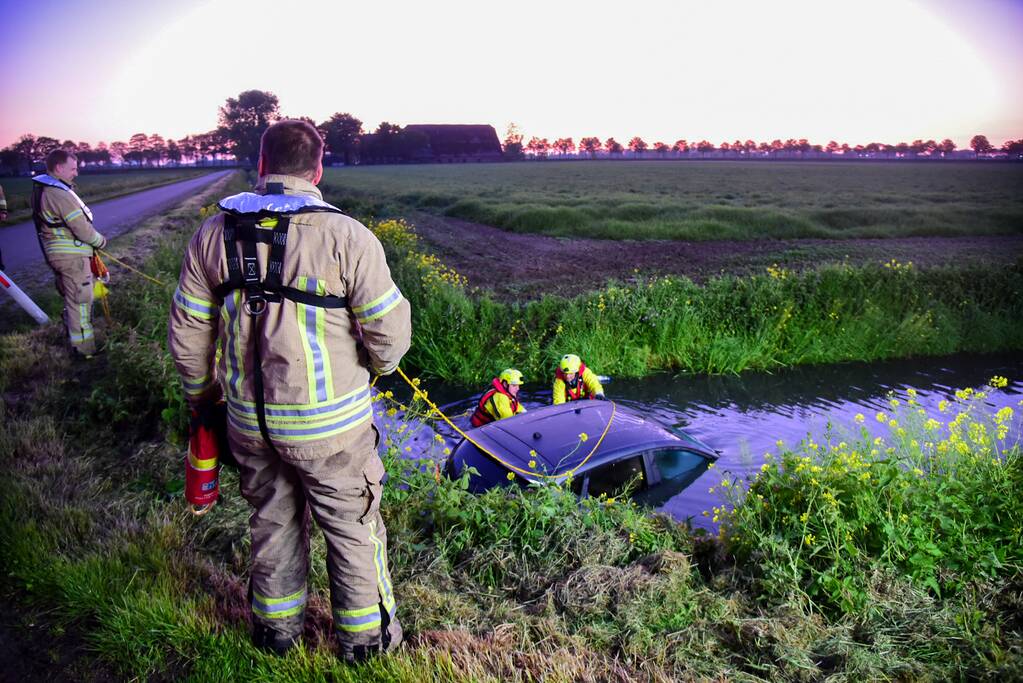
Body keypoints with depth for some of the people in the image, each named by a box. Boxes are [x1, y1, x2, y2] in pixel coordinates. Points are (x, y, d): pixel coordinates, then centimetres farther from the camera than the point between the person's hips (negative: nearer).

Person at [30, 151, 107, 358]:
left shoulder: (42, 190, 10)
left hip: (58, 254, 10)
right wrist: (101, 241, -3)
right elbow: (83, 230, -21)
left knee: (71, 299, 24)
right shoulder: (60, 195, -22)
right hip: (72, 257, -10)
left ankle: (73, 336, 39)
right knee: (80, 302, -1)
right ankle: (84, 348, 6)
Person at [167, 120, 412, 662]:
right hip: (329, 424, -4)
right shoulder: (346, 236, -18)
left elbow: (186, 333, 4)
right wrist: (371, 366, 8)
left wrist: (201, 395, 20)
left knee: (272, 521, 25)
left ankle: (276, 628, 45)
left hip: (248, 420, 5)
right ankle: (364, 634, 35)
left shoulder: (214, 233, -3)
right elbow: (389, 333, -15)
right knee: (352, 526, 16)